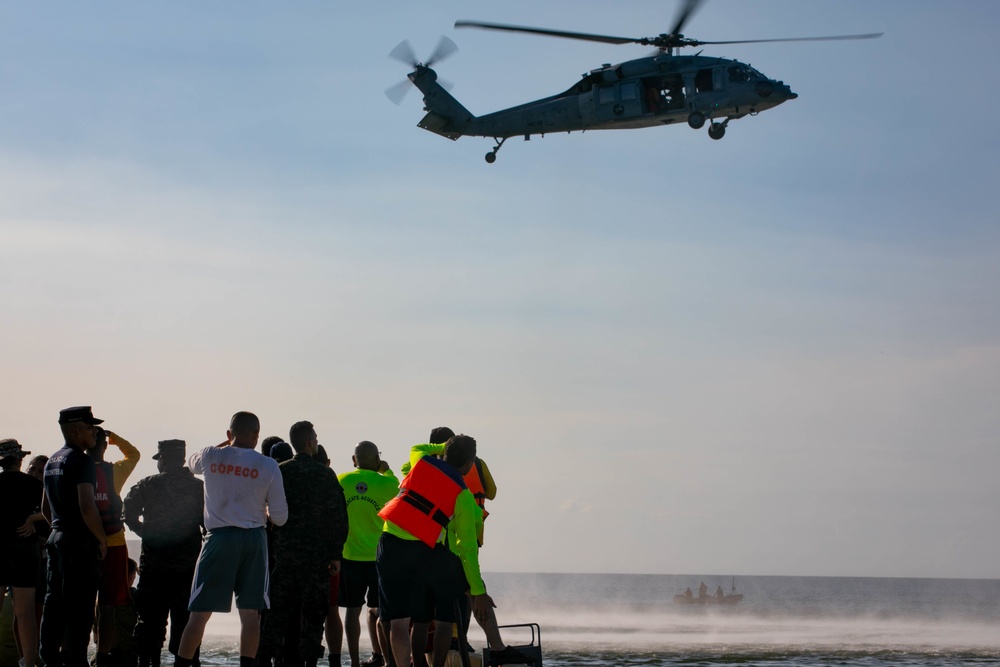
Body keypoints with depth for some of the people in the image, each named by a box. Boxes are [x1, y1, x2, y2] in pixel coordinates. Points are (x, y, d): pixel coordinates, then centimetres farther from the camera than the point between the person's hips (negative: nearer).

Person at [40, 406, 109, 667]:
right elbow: (87, 507, -22)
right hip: (80, 542, -9)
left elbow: (45, 507, 23)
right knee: (79, 607, -5)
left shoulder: (52, 462, 15)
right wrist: (102, 539, -10)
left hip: (57, 538, 9)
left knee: (54, 602, 12)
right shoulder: (82, 461, -14)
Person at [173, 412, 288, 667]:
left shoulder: (211, 457, -1)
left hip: (220, 538, 0)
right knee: (249, 612, 6)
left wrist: (225, 445, 30)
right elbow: (280, 517, 0)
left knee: (200, 612, 1)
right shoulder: (268, 466, -2)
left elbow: (191, 462, 25)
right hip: (254, 540, 0)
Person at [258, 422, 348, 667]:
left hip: (284, 552, 2)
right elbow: (338, 517, -4)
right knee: (313, 611, 4)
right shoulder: (325, 474, -4)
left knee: (278, 610, 8)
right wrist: (336, 554, 1)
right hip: (317, 553, -2)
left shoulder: (279, 472, 0)